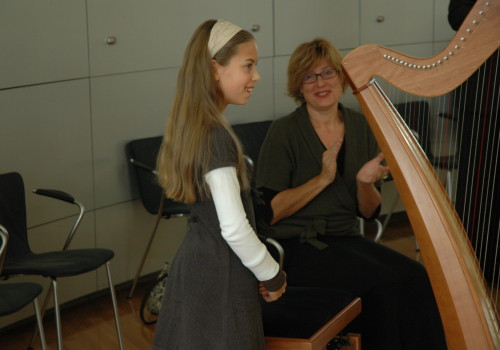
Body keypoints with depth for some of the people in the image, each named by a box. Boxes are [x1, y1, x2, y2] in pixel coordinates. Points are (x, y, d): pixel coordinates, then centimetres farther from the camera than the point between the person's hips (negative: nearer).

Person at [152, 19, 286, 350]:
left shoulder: (195, 126, 7)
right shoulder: (216, 136, -21)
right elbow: (234, 228, -23)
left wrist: (262, 270, 16)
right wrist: (272, 275, -9)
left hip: (196, 264, 9)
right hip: (221, 278, -9)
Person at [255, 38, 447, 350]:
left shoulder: (360, 126, 8)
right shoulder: (284, 132, -7)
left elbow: (369, 212, 11)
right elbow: (269, 213, -12)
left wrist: (365, 182, -11)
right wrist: (322, 179, -18)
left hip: (347, 240, 5)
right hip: (296, 247, -5)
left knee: (417, 277, -21)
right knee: (384, 282, -26)